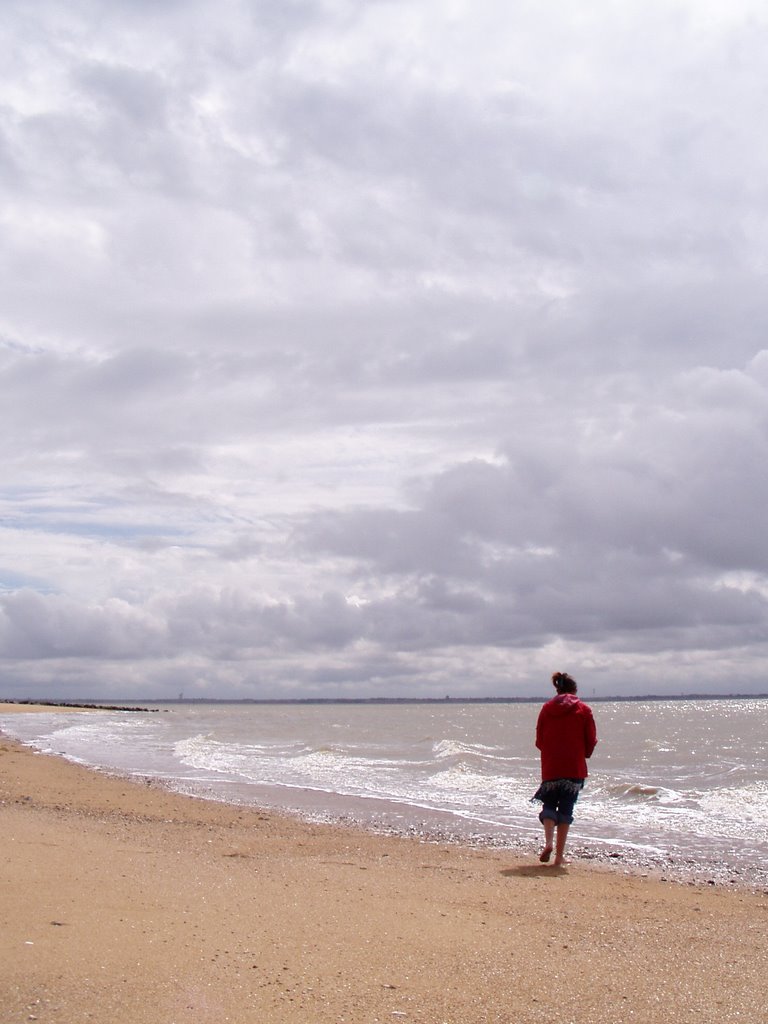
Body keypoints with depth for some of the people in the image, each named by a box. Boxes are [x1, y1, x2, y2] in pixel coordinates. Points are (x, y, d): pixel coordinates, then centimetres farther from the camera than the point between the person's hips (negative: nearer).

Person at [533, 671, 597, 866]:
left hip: (550, 767, 1)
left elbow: (539, 740, 5)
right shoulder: (584, 710, -1)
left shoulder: (547, 709, 3)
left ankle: (548, 842, -15)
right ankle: (559, 855, 2)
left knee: (549, 804, 11)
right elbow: (591, 740, 1)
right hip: (574, 768, -1)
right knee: (566, 808, 4)